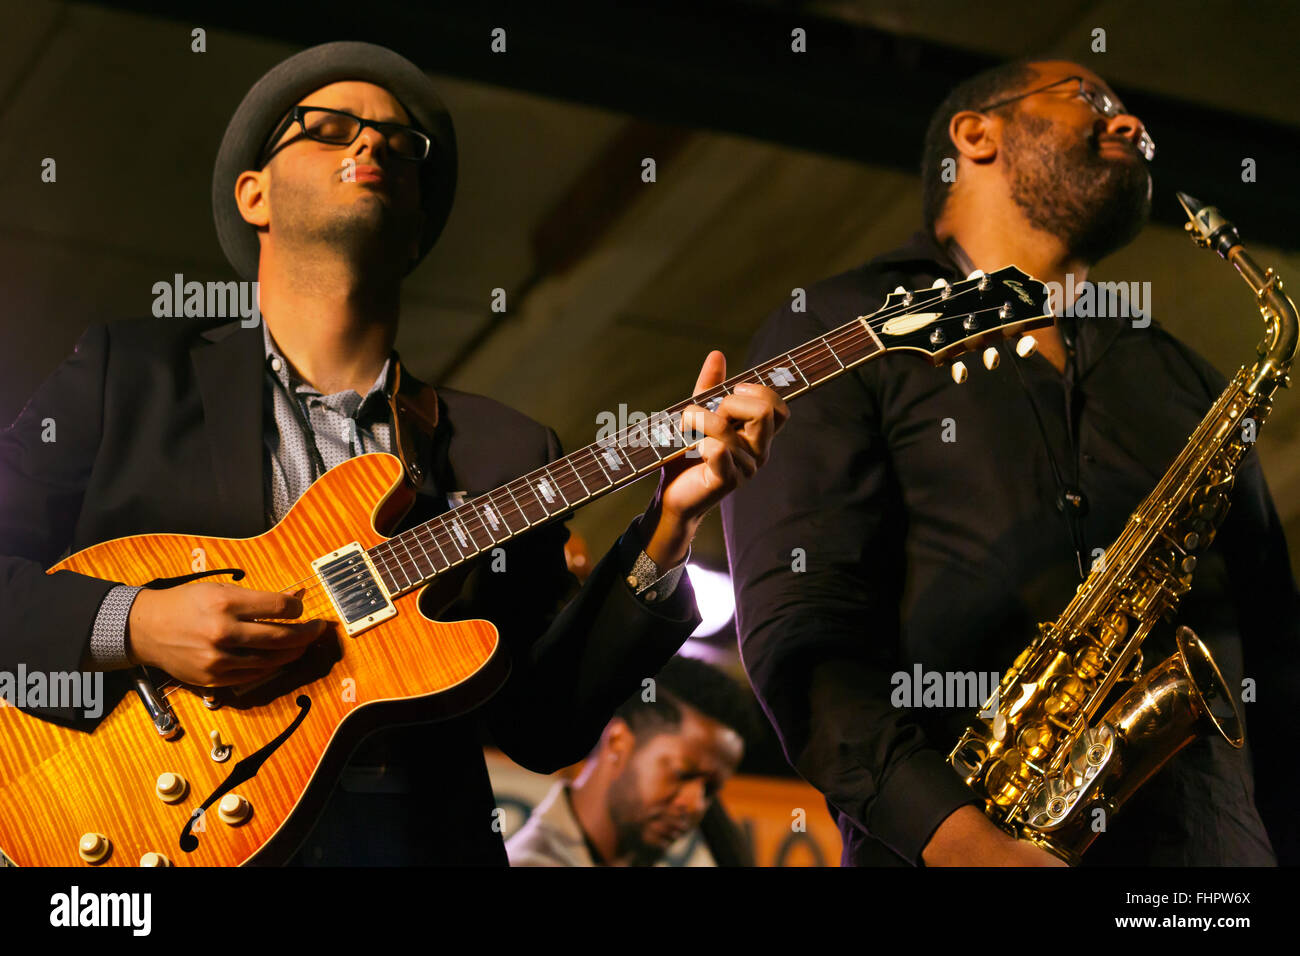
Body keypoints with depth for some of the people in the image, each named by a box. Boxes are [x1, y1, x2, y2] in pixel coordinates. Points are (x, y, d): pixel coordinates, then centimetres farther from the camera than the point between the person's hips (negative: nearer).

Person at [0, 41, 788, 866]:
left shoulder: (505, 451, 13)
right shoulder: (129, 370, 9)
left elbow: (546, 725, 6)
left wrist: (667, 529, -4)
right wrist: (129, 627, -12)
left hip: (420, 836, 3)